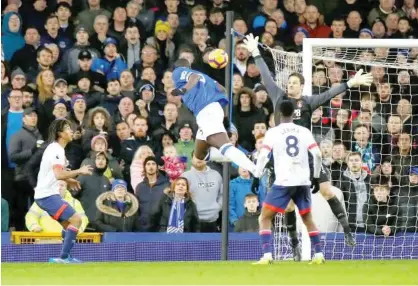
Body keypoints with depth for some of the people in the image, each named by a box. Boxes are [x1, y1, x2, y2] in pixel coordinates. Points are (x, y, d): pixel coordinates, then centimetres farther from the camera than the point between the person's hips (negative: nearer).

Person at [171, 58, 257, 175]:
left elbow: (194, 77, -10)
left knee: (224, 146, -25)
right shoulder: (201, 74, 33)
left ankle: (256, 170, -46)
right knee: (200, 155, 18)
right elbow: (221, 89, 26)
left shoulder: (179, 72, 12)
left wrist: (183, 89, -27)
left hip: (206, 112, -9)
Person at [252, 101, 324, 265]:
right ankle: (319, 255, 13)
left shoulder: (273, 132, 1)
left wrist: (256, 177, 0)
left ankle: (267, 255, -11)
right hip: (303, 182, 3)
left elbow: (263, 155, -9)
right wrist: (316, 176, 13)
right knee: (308, 219, 21)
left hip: (283, 182, -3)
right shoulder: (304, 132, 7)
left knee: (265, 218, 6)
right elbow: (317, 154, 1)